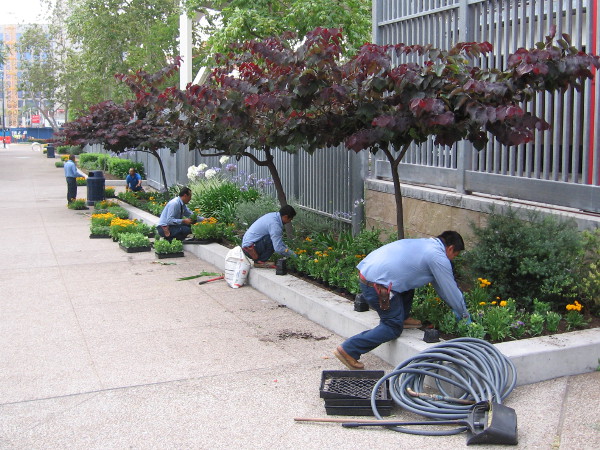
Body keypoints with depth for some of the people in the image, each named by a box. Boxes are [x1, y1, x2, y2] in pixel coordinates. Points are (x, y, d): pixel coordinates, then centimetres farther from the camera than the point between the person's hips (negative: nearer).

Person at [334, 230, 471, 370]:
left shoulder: (425, 243, 24)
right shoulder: (438, 257, -4)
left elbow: (439, 284, 34)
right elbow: (451, 289, 4)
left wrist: (454, 307, 40)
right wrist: (464, 314, 20)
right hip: (377, 284, -9)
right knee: (393, 327, 1)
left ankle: (403, 317, 30)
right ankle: (349, 349, -4)